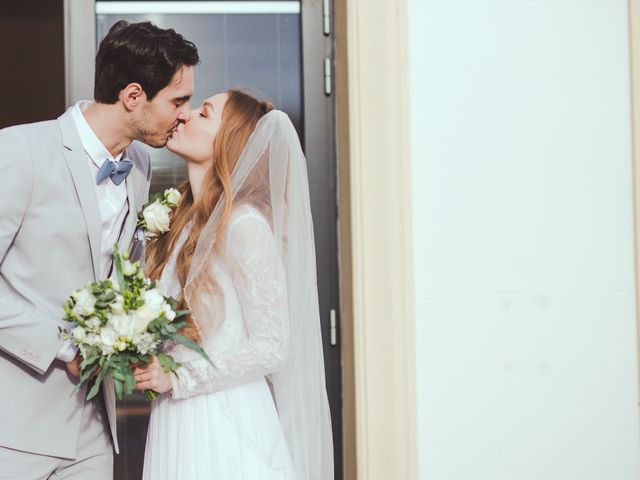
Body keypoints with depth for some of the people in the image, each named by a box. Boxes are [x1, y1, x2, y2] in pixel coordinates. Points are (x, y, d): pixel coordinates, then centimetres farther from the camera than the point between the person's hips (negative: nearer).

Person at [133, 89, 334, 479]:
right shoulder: (181, 222, 9)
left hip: (225, 425, -7)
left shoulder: (244, 225, -14)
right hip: (175, 423, 7)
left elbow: (271, 347, -15)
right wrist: (150, 370, -1)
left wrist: (178, 377, -14)